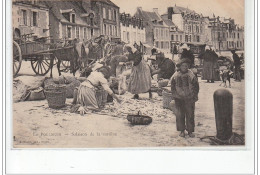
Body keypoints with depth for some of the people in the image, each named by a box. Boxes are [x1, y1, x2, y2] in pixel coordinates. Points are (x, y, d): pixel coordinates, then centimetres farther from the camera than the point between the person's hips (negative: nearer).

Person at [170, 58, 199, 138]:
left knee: (190, 115, 3)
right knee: (180, 115, 3)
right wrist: (174, 95, 3)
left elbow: (196, 86, 5)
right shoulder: (176, 75, 1)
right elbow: (172, 85, 10)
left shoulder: (191, 75, -2)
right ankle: (182, 131, 14)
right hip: (179, 98, 1)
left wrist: (194, 95, -1)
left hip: (189, 98, -1)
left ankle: (190, 131, 13)